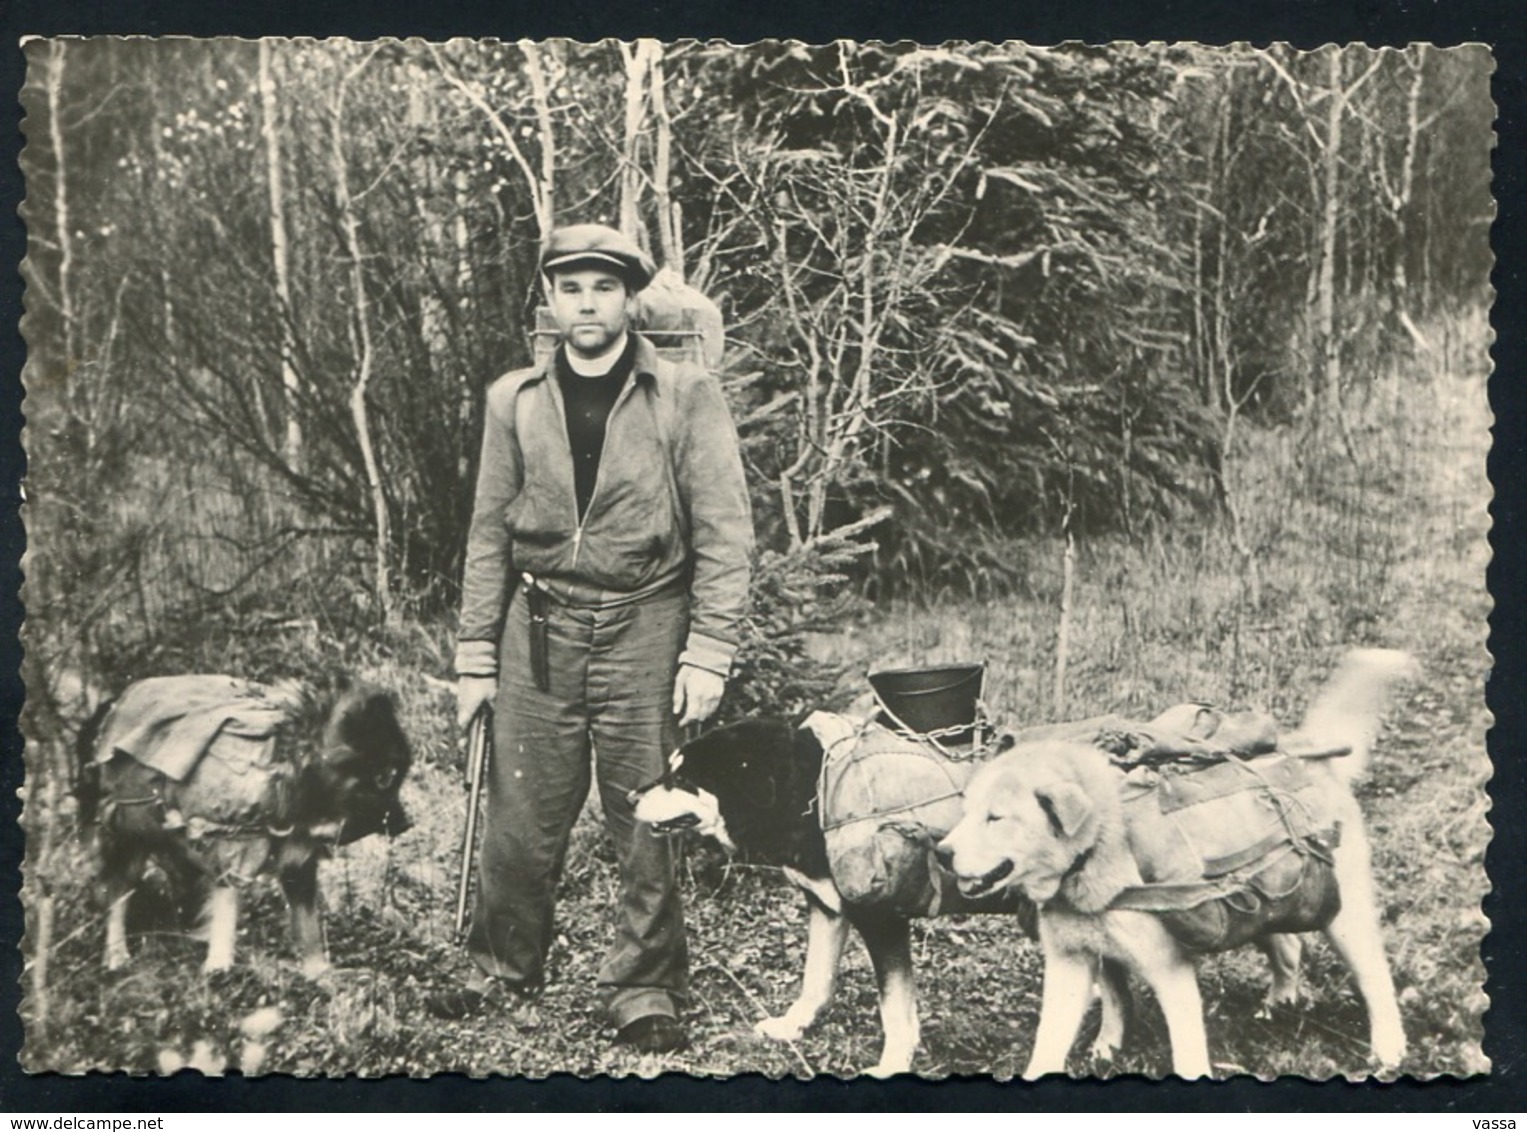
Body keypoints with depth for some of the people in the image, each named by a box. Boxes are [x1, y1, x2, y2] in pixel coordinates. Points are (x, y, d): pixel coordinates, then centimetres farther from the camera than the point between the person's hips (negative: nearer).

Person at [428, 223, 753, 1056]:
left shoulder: (686, 397, -1)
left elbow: (723, 535, -2)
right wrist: (475, 657, 8)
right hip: (538, 628, 3)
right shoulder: (515, 401, 9)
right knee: (521, 816, 6)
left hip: (643, 628, -2)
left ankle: (644, 994, 16)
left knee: (648, 823, 1)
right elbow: (489, 535, 12)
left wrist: (708, 653, -9)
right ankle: (501, 970, 26)